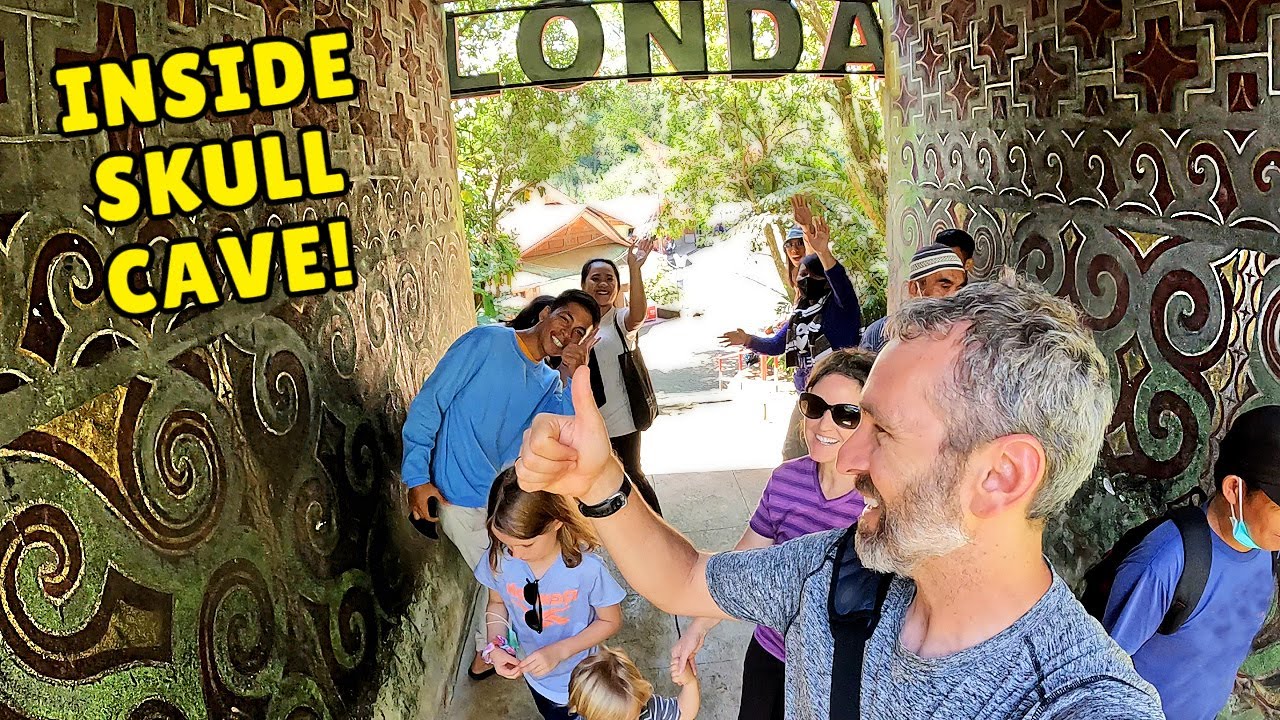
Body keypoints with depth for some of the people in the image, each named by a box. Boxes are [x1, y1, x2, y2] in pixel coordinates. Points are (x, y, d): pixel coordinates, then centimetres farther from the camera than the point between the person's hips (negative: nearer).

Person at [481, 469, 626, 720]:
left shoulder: (587, 568, -33)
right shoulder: (498, 560, -22)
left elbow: (611, 621, -18)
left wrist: (559, 651, -28)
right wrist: (495, 647, -19)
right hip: (535, 678, 4)